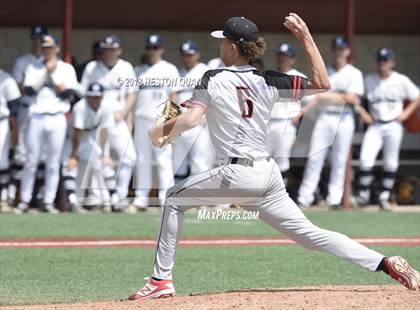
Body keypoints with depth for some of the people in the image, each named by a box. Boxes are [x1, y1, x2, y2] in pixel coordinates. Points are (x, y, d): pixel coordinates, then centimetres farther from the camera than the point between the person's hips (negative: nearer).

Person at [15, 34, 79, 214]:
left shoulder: (67, 69, 8)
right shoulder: (33, 68, 10)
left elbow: (67, 94, -3)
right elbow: (29, 90, -4)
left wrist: (53, 73, -6)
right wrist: (46, 71, -7)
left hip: (57, 119, 0)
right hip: (36, 118, 0)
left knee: (53, 162, 1)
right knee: (31, 160, -1)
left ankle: (49, 202, 5)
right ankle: (25, 201, 5)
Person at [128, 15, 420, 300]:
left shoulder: (214, 79, -3)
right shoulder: (268, 82, 8)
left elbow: (190, 119, -13)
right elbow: (322, 83, 9)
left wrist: (159, 132, 6)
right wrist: (306, 38, 11)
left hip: (239, 174, -5)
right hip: (269, 174, 5)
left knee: (175, 199, 15)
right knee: (311, 234, 8)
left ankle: (162, 279, 9)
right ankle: (385, 263, -6)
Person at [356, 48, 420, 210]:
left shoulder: (401, 81, 0)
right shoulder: (368, 80, 3)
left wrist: (406, 113, -2)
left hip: (393, 125, 0)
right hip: (375, 125, 0)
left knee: (391, 162, 3)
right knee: (366, 159, -14)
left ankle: (384, 196, 12)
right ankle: (363, 193, -4)